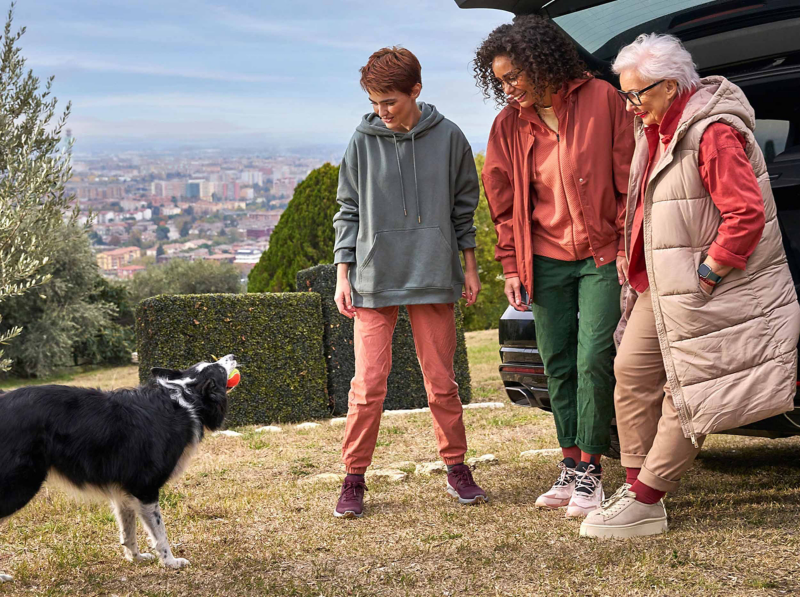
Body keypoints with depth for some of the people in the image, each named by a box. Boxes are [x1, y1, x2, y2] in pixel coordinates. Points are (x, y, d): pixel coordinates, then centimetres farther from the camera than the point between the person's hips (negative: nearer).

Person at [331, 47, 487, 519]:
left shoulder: (448, 137, 1)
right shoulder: (363, 142, 1)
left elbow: (465, 205, 10)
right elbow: (349, 211, 6)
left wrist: (470, 267, 9)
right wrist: (343, 276, 2)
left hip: (434, 281, 0)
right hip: (374, 282, 0)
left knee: (442, 383, 6)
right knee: (368, 386, -2)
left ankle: (456, 467, 21)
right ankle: (354, 478, 9)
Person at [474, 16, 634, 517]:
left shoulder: (600, 99, -5)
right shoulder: (509, 124, 6)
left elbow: (628, 175, -2)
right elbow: (504, 202, 12)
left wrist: (627, 244, -6)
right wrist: (511, 266, 8)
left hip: (602, 257, -4)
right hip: (546, 262, 4)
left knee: (594, 360, -10)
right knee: (558, 366, 7)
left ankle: (590, 472, 0)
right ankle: (571, 467, 16)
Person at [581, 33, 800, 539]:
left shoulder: (713, 133, -20)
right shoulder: (654, 130, 11)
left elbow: (746, 214, -25)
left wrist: (706, 276, -20)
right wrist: (635, 262, 14)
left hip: (705, 290, -10)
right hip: (660, 288, 10)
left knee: (687, 394, -3)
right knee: (633, 372, 9)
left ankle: (644, 504, -1)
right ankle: (638, 487, 16)